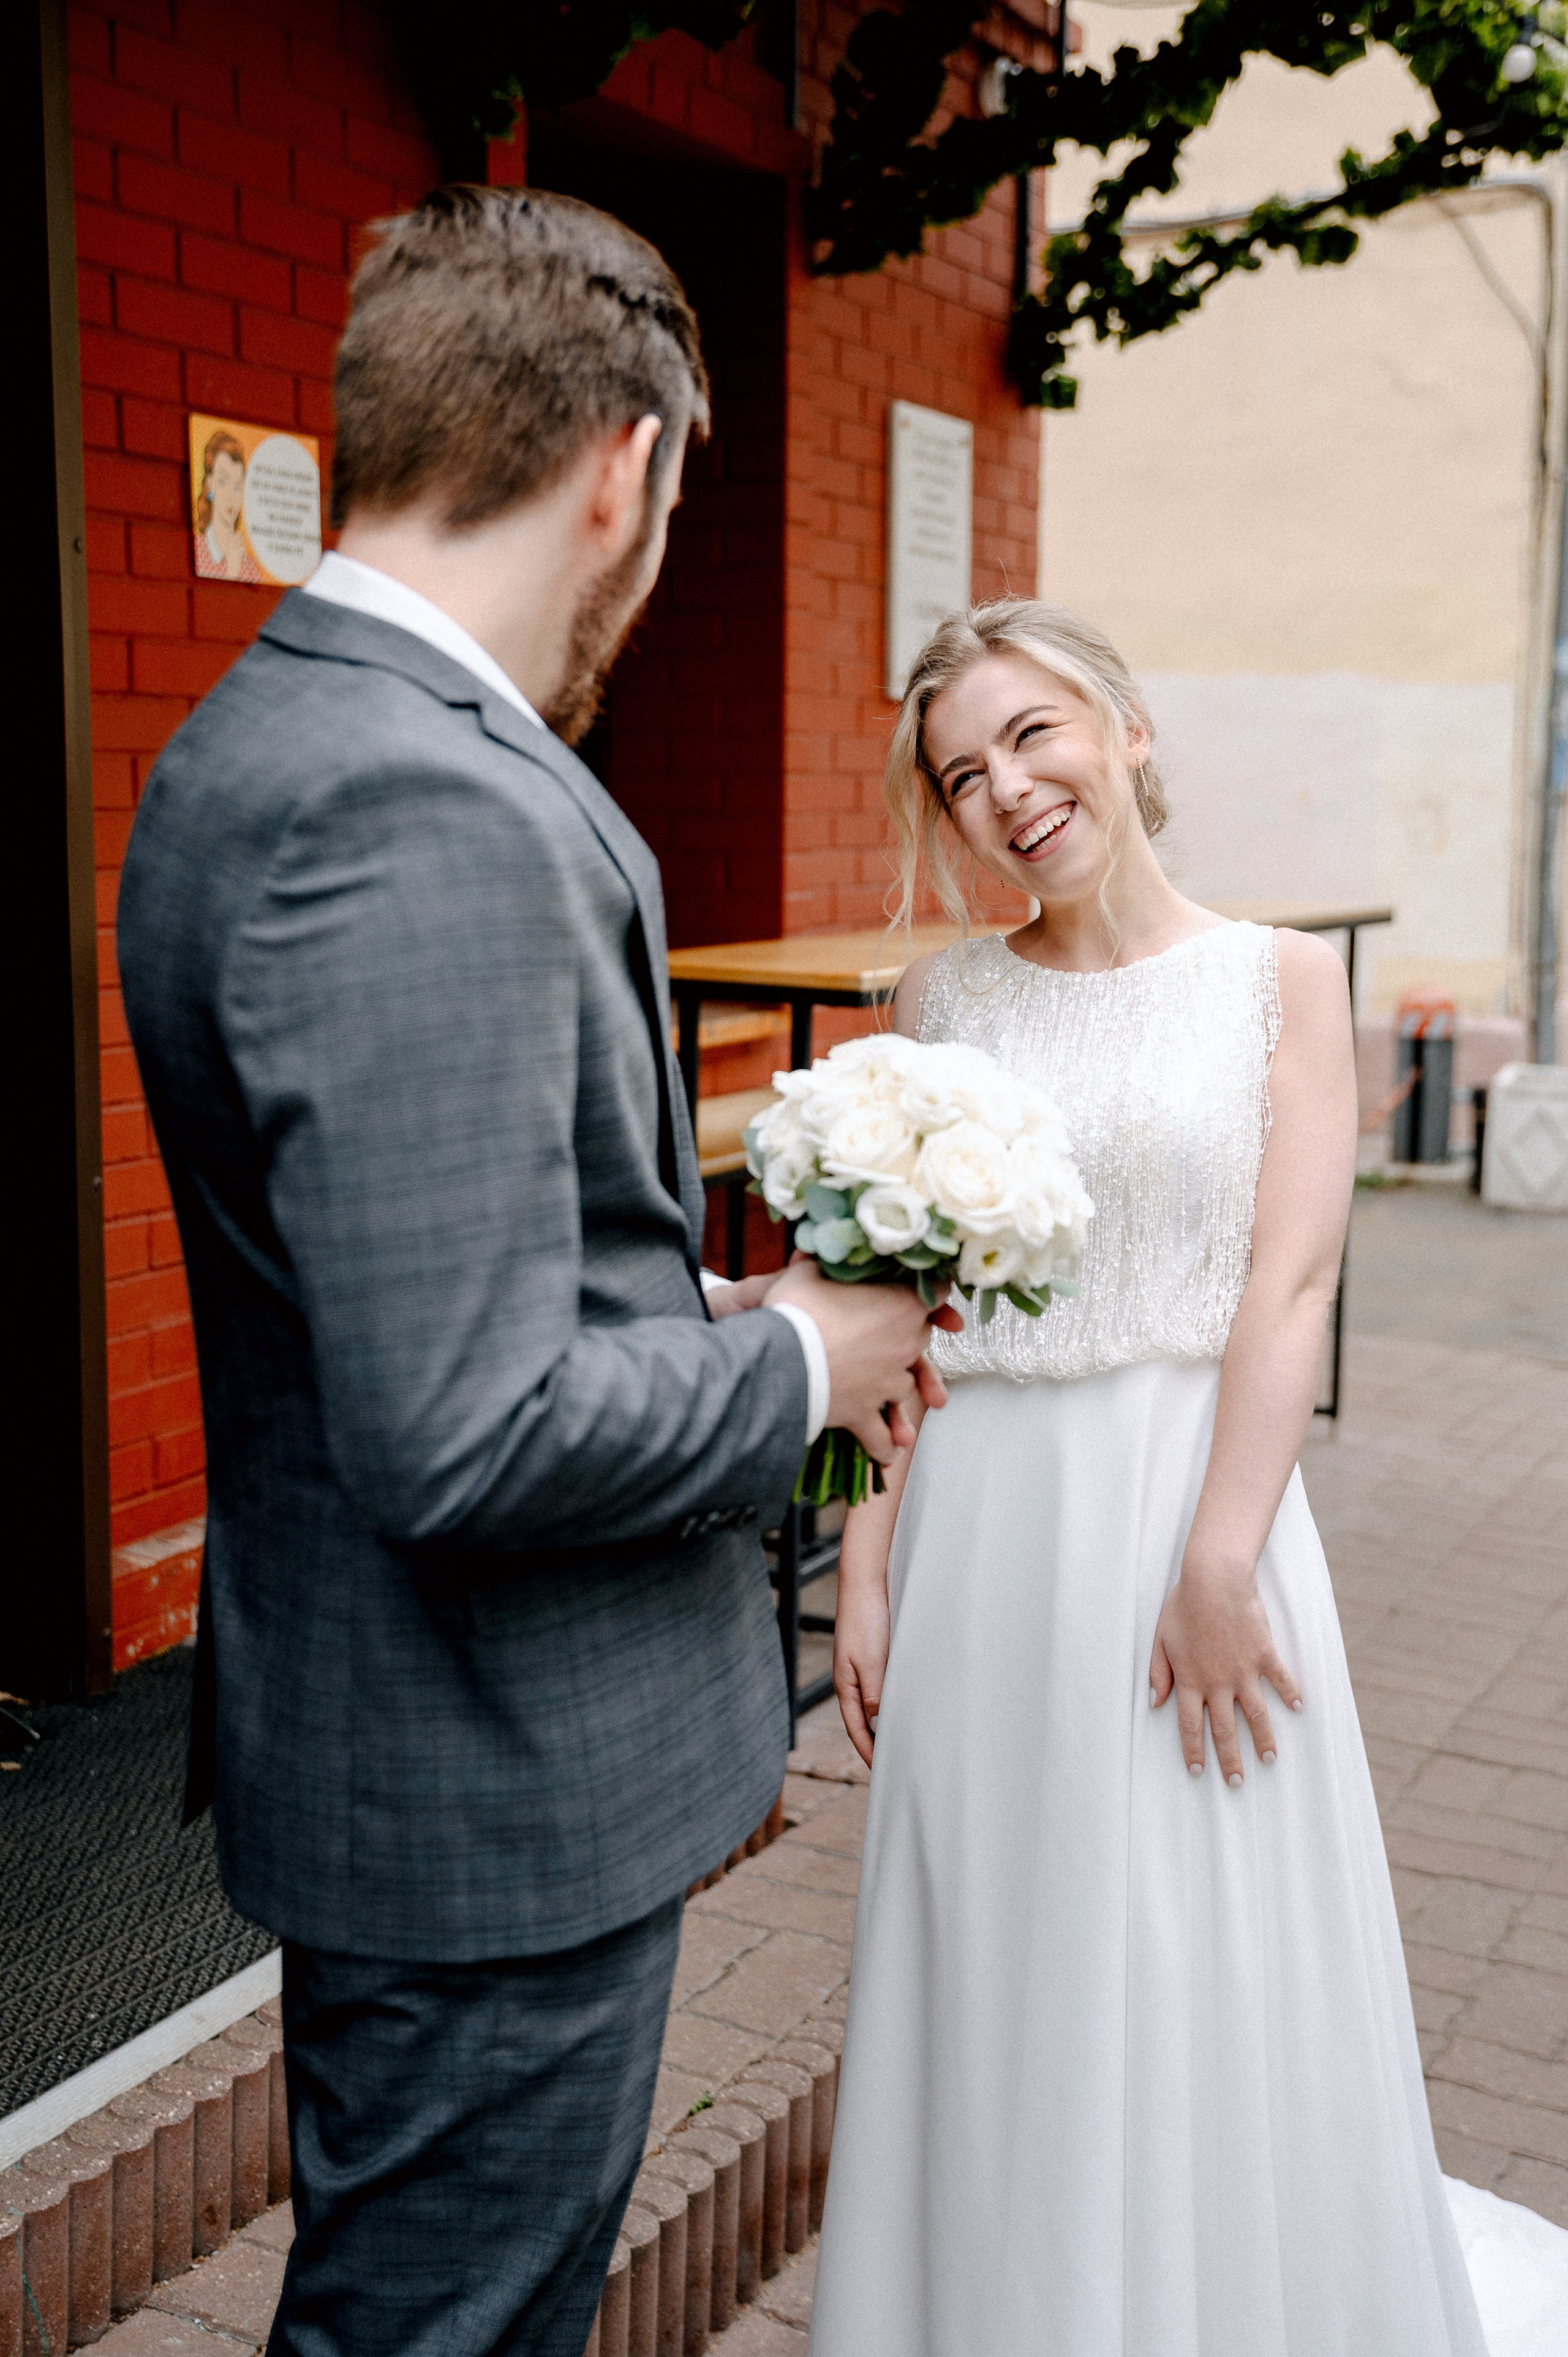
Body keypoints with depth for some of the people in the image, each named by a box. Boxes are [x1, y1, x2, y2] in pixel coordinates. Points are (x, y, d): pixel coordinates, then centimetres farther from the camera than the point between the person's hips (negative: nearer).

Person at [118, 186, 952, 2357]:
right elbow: (467, 1435, -31)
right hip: (501, 1790, -10)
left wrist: (731, 1319, 10)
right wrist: (799, 1364, -14)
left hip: (378, 1740, 10)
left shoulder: (259, 739, 6)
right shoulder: (439, 818, -27)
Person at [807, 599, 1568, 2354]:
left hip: (1192, 1500, -2)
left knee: (1206, 1987, 10)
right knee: (1000, 1991, 14)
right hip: (983, 1527, 2)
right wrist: (866, 1569, -1)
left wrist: (1216, 1566, -16)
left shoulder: (1279, 978, -1)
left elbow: (1288, 1289, -9)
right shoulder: (943, 1002, 4)